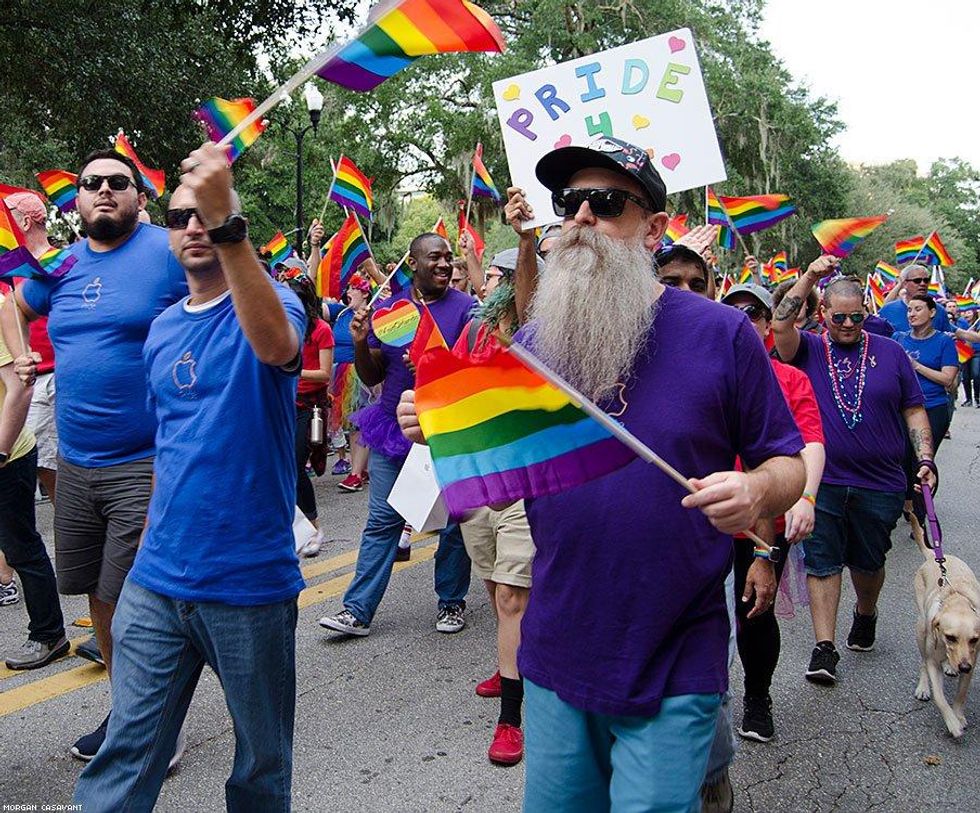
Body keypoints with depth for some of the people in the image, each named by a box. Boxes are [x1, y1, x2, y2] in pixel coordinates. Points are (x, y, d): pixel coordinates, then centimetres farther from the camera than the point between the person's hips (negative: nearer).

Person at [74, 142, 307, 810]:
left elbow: (276, 344, -32)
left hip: (250, 581, -4)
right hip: (157, 580, 5)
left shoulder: (268, 300, -6)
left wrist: (226, 222, -40)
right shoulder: (162, 329, 12)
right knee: (125, 758, 8)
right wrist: (154, 530, 15)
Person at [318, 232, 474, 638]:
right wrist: (360, 342, -9)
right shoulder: (388, 309, 8)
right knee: (381, 521, 3)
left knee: (453, 521, 8)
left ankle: (451, 601, 26)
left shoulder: (465, 308, -2)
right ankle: (358, 611, 8)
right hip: (393, 428, 2)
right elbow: (371, 377, 10)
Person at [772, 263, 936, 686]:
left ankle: (866, 614, 45)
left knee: (868, 561, 17)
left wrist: (925, 459, -2)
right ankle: (824, 647, 6)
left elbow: (914, 411, 9)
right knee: (822, 562, 0)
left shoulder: (890, 352, 6)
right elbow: (780, 325, -19)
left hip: (880, 484, 2)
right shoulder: (809, 350, 2)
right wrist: (809, 276, -22)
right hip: (822, 481, -1)